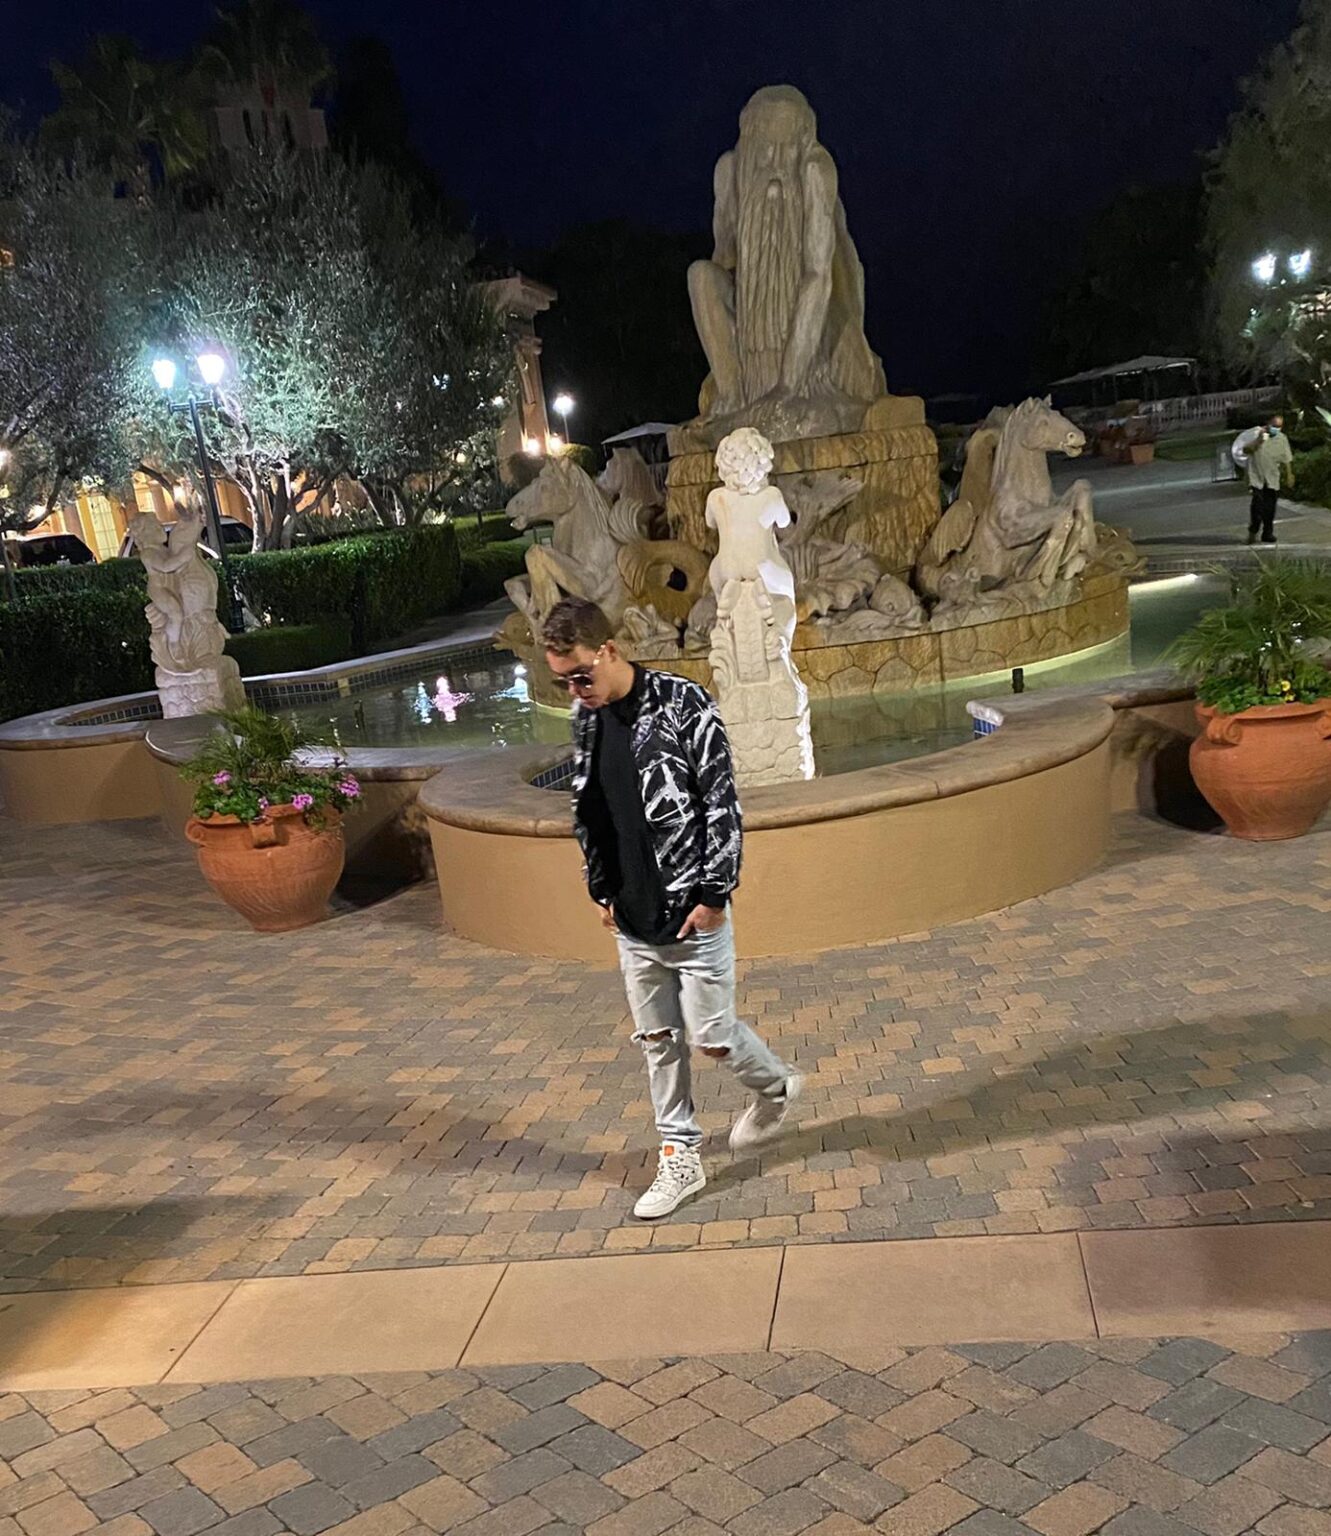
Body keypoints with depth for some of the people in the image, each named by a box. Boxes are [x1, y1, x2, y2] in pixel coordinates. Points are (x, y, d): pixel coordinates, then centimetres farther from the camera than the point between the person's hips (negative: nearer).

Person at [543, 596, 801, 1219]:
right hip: (633, 918, 6)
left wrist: (713, 895, -16)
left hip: (692, 911, -6)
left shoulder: (682, 704, -17)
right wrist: (601, 890, 13)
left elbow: (722, 804, -15)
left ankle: (775, 1086, 32)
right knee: (657, 1039, 12)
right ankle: (680, 1159, 26)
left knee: (710, 1034, 2)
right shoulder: (585, 718, 3)